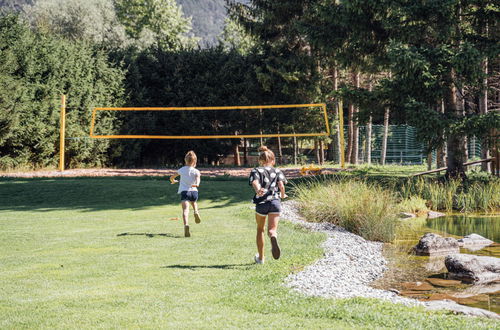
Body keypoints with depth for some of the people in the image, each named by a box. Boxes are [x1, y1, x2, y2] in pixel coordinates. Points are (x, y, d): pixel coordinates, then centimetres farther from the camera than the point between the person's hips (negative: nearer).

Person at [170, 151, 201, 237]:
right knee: (194, 202, 35)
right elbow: (198, 178, -12)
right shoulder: (196, 171, 11)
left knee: (185, 210, -19)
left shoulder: (181, 170, 15)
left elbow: (172, 177, 25)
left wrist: (173, 181, 46)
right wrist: (197, 184, -30)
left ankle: (186, 224, -43)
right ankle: (196, 211, 4)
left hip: (184, 192, -2)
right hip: (194, 191, 2)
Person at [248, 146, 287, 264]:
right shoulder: (277, 171, 16)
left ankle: (260, 257, 29)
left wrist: (258, 190, -30)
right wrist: (283, 195, 19)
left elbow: (255, 182, -10)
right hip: (275, 201, 0)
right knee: (272, 229, -4)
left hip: (261, 202, 0)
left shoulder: (256, 171, 12)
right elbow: (281, 185, -1)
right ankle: (273, 237, -43)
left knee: (260, 229, 19)